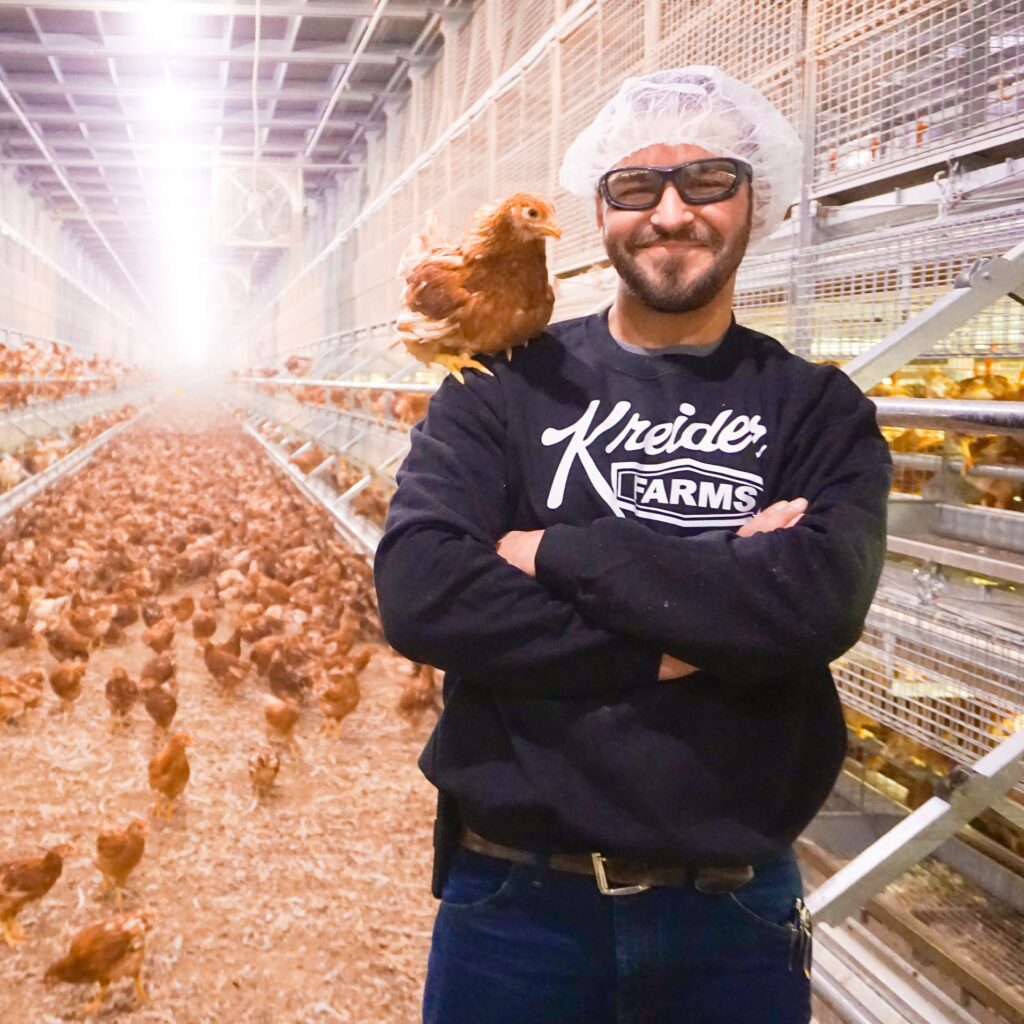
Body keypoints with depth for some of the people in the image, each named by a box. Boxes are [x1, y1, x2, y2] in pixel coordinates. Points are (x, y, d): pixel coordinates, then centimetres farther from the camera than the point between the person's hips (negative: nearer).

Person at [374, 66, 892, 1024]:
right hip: (517, 902, 0)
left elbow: (819, 601, -19)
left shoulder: (817, 409, 0)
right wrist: (665, 648, -19)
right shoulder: (504, 389, -1)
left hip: (735, 911, 1)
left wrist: (558, 554, -16)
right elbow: (418, 593, -15)